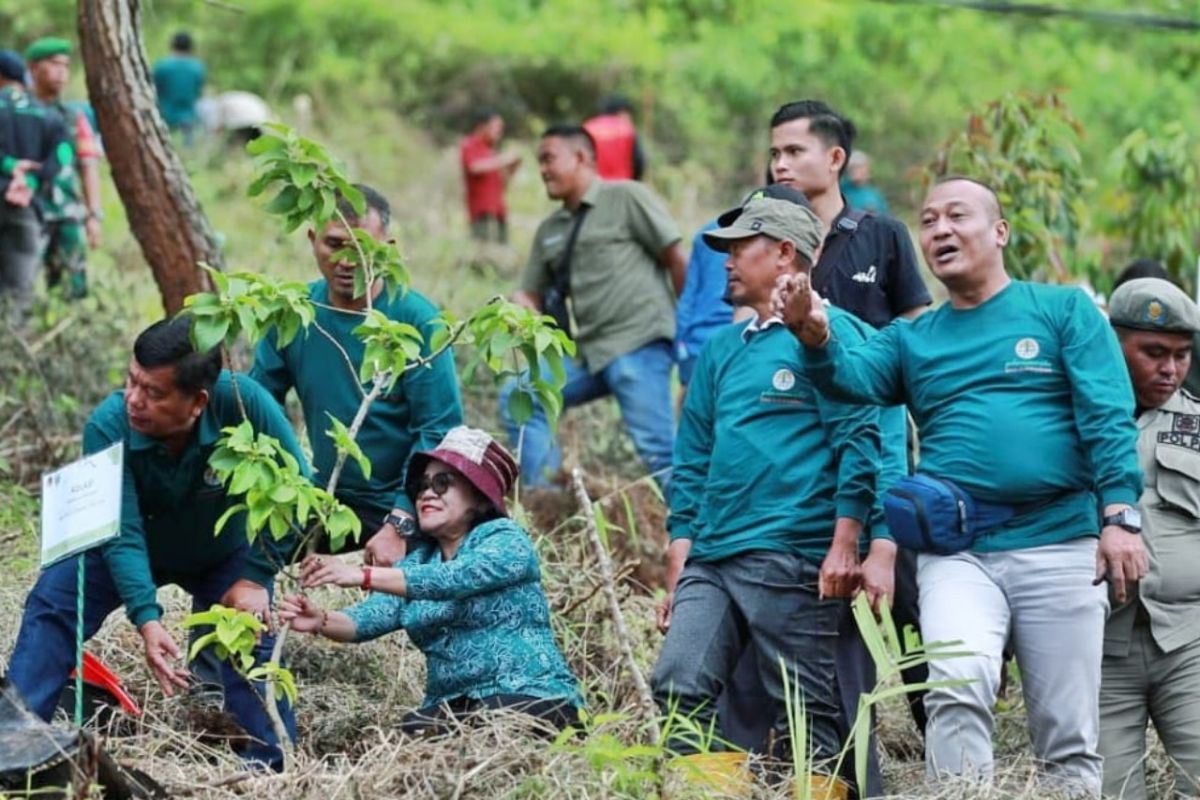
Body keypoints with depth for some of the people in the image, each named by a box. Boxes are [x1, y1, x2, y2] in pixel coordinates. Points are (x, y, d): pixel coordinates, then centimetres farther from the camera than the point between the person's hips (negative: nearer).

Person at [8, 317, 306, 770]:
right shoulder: (108, 426, -35)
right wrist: (146, 617, -46)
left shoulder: (243, 404, -37)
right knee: (52, 605, -16)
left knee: (253, 642, -15)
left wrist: (256, 577, -25)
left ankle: (271, 768, -1)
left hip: (224, 553, 0)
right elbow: (122, 533, -34)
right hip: (135, 547, 0)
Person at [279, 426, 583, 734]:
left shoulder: (505, 540, -2)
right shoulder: (417, 561, 16)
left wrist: (363, 576, -32)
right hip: (450, 707, 4)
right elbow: (372, 616, -3)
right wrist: (322, 621, -25)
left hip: (530, 697, -4)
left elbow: (450, 580, -23)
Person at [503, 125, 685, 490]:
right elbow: (532, 296, 20)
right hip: (589, 351, 7)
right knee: (517, 397, -1)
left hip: (638, 344, -7)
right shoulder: (550, 230, 20)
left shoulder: (627, 198, 0)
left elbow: (676, 259, -3)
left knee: (658, 450, -14)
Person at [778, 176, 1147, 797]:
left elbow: (1107, 417, 0)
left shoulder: (1064, 311, 9)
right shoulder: (911, 339, 16)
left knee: (1069, 736, 1)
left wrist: (1119, 516, -13)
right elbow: (851, 378, -4)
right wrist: (815, 337, -26)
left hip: (1059, 544, -1)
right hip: (955, 553, 1)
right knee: (958, 685, -26)